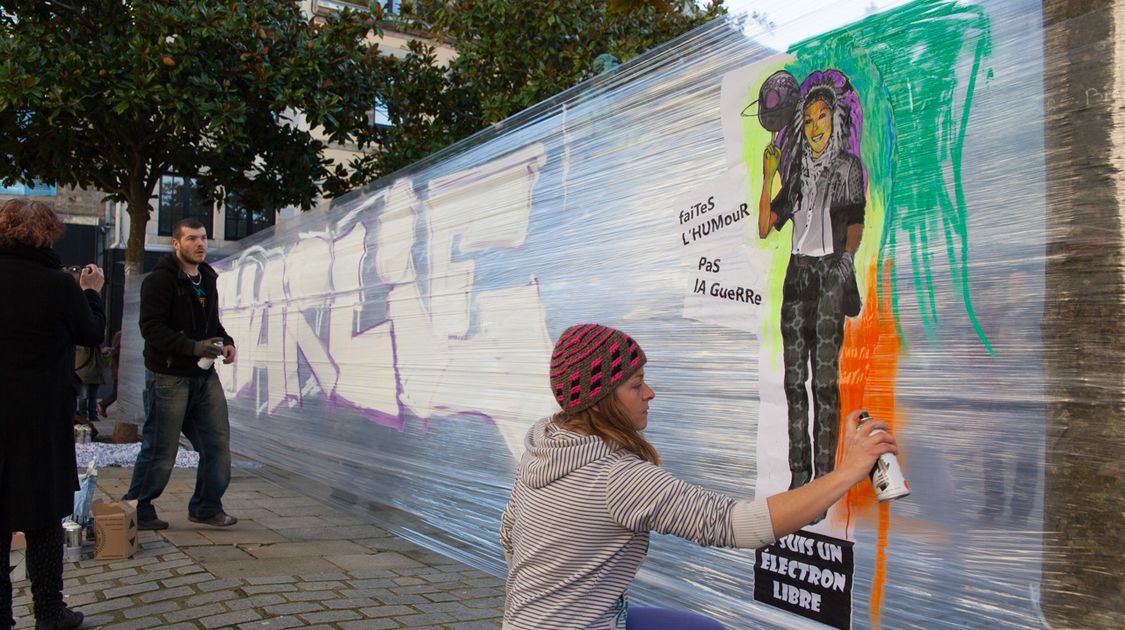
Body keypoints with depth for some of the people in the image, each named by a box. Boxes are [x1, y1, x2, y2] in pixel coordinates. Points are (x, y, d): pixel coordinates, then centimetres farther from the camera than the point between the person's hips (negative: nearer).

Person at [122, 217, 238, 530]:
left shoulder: (207, 279, 15)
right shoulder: (160, 279, -12)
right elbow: (151, 328, -20)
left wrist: (226, 342, 4)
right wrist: (193, 347, -28)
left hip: (204, 375, 8)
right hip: (169, 376, -7)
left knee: (217, 440, 5)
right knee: (161, 450, 0)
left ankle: (206, 507, 18)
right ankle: (137, 510, 17)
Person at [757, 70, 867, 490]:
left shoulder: (847, 167, 5)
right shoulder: (798, 174, 19)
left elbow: (855, 223, -4)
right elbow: (765, 227, 14)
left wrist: (848, 257, -20)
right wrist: (767, 178, 5)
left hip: (829, 274, -5)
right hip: (797, 274, 5)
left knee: (824, 379, -10)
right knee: (794, 378, 2)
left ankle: (824, 475, -7)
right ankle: (799, 471, 8)